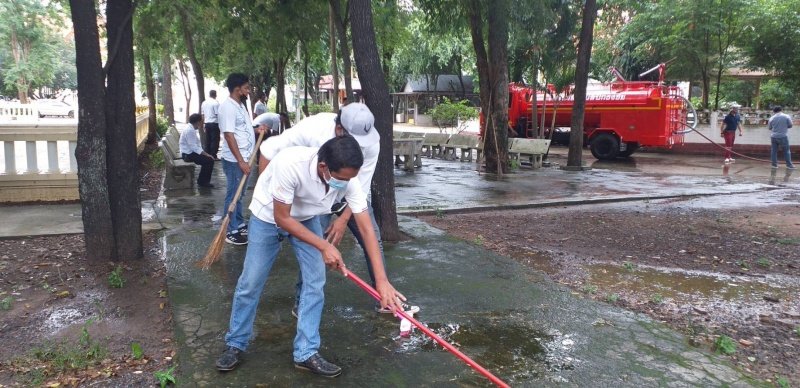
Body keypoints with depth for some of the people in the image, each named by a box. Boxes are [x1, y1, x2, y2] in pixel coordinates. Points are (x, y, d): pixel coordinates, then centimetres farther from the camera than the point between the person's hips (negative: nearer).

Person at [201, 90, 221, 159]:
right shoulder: (216, 103, -11)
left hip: (207, 124, 7)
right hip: (214, 124, -7)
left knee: (208, 140, 11)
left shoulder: (204, 103, 9)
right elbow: (218, 114, -13)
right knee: (215, 140, -3)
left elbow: (202, 114, 13)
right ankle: (213, 156, -3)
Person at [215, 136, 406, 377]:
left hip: (306, 218, 3)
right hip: (268, 216, -3)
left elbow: (366, 229, -24)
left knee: (315, 282, -4)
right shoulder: (290, 164, -42)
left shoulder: (347, 178, -29)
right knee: (251, 282, 3)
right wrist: (324, 246, -31)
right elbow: (281, 218, -29)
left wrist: (382, 279, -29)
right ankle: (235, 344, 24)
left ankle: (306, 353, 9)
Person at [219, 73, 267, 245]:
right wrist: (241, 161, -24)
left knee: (239, 195, 18)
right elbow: (229, 135, -22)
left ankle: (239, 225, 29)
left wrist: (256, 130, 5)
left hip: (244, 158, 9)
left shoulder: (240, 105, 13)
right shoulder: (228, 107, -18)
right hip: (234, 160, -9)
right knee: (233, 195, -1)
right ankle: (230, 232, 7)